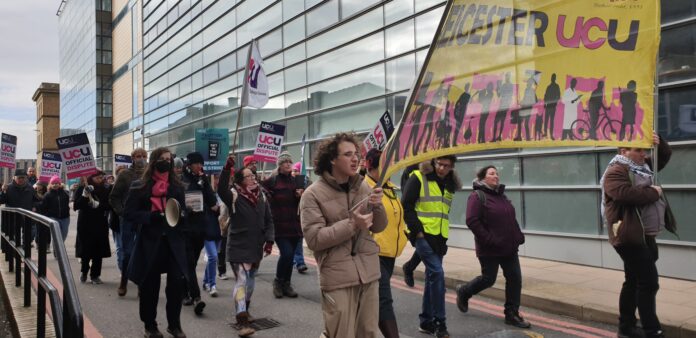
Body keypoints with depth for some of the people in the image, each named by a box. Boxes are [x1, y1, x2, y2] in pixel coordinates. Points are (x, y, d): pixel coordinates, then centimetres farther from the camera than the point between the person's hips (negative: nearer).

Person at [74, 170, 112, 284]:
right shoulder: (82, 189, -1)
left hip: (100, 224, 1)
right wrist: (85, 194, -19)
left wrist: (96, 204, -18)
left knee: (98, 250, 0)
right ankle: (84, 272, 27)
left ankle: (95, 275, 11)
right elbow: (75, 206, -8)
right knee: (85, 250, 2)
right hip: (85, 224, -1)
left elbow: (109, 206, -3)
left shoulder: (105, 190, 1)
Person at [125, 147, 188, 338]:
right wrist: (150, 217, -19)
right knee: (149, 285, 7)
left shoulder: (177, 186, 9)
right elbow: (129, 213, -4)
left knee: (178, 281, -4)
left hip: (173, 241, 2)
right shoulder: (139, 186, 0)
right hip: (149, 242, -2)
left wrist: (180, 216, -10)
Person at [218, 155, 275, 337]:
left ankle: (244, 310, 39)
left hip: (256, 246, 6)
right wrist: (227, 168, -42)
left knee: (251, 280, 19)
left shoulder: (261, 197, 4)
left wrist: (269, 240, -2)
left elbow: (268, 221, 8)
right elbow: (221, 189, -33)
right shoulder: (234, 196, -11)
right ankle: (242, 322, -11)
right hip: (238, 246, -6)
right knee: (241, 281, -11)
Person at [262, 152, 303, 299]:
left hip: (294, 225, 5)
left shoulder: (295, 181, 15)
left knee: (290, 255, 9)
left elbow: (302, 203, 18)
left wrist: (301, 195, -1)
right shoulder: (272, 180, -2)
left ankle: (286, 284, 23)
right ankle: (278, 281, 9)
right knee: (287, 253, -15)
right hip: (279, 225, -5)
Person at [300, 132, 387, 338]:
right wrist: (351, 224, -21)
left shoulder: (363, 187, 6)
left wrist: (377, 206, -11)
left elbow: (378, 228, 9)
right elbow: (314, 239, -14)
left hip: (368, 274, 5)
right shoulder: (313, 194, -7)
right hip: (338, 279, -5)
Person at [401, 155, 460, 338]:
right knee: (437, 273, -14)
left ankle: (426, 321, 21)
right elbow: (406, 205, -11)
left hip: (439, 236, 7)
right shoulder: (418, 178, -7)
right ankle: (439, 322, -4)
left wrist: (443, 235, 11)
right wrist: (417, 230, -15)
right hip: (423, 234, -7)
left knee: (432, 276, 11)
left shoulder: (450, 184, 12)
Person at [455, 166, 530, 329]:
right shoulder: (477, 196, -11)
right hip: (490, 249, -7)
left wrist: (519, 236, 9)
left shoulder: (501, 195, 15)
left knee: (515, 279, 4)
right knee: (488, 279, 4)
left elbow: (511, 219, 22)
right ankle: (463, 292, 30)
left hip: (509, 248, 7)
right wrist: (489, 240, -22)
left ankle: (512, 314, 15)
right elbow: (472, 221, -20)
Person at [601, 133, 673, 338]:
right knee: (649, 283, -10)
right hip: (630, 237, -10)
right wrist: (654, 192, -14)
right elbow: (628, 194, -30)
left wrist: (659, 143, 4)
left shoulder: (643, 166, 16)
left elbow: (665, 156, 26)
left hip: (645, 236, 10)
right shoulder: (615, 172, -14)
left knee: (634, 282, 15)